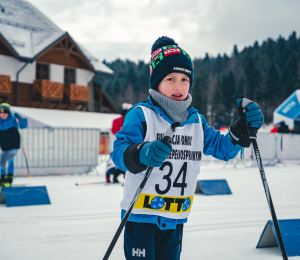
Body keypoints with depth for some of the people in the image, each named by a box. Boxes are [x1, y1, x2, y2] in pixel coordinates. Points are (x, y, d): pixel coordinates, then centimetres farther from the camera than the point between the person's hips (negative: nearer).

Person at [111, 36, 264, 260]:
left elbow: (222, 148, 11)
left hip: (176, 219, 6)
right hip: (141, 215, -6)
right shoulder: (141, 115, -11)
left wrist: (244, 128, -7)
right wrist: (142, 154, -45)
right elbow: (119, 151, -22)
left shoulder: (196, 121, 9)